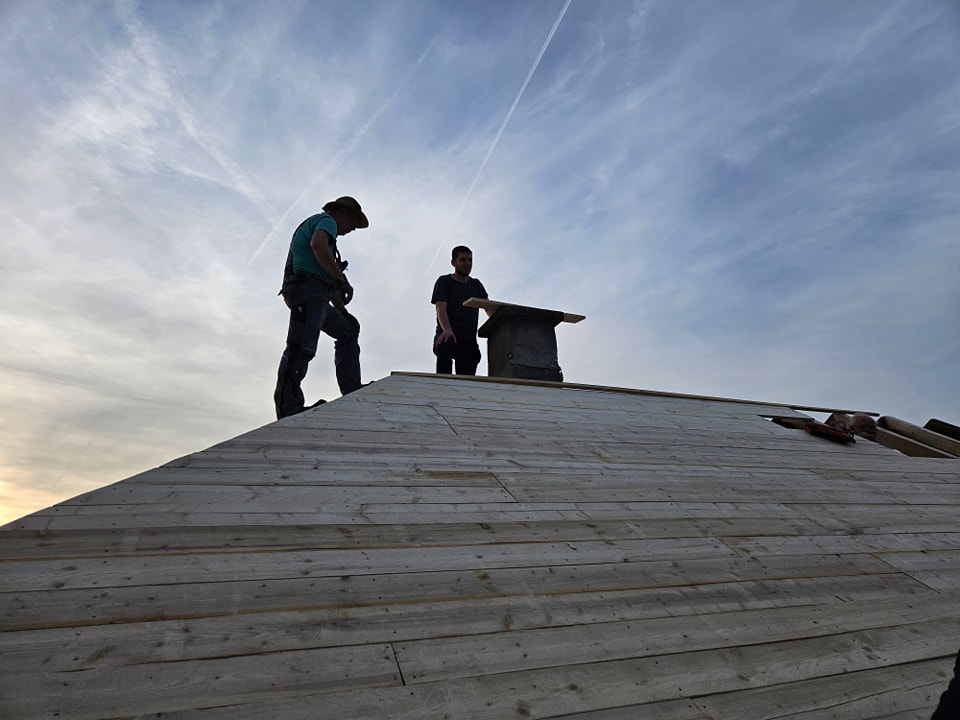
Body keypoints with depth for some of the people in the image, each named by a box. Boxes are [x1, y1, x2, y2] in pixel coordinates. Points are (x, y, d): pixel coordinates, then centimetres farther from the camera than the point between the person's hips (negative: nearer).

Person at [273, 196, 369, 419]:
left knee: (348, 330, 17)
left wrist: (343, 311, 26)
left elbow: (328, 281, 30)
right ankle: (287, 405, -18)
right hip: (307, 287, -11)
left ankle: (351, 390, 14)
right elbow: (318, 245, -23)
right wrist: (342, 279, -20)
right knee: (302, 348, -16)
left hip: (315, 295, 11)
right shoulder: (327, 220, 4)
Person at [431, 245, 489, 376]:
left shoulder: (476, 285, 22)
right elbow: (440, 309, -9)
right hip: (448, 334, -4)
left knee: (466, 379, -7)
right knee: (444, 347, -38)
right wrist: (448, 330, -28)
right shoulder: (444, 282, 6)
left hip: (469, 339, 5)